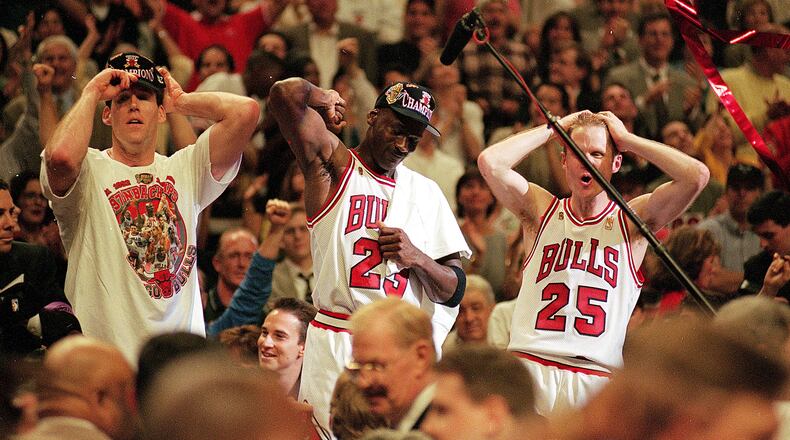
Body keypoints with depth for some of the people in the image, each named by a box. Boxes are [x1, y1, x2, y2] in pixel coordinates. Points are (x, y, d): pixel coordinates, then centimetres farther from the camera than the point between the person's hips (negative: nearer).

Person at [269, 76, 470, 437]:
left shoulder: (426, 192, 17)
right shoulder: (334, 166, 4)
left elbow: (453, 292, 14)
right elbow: (286, 93, -13)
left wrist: (416, 258, -4)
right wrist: (323, 100, 7)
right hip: (337, 349, -4)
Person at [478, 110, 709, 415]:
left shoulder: (630, 221, 11)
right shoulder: (541, 211, 14)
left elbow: (696, 175, -1)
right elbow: (490, 162, 0)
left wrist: (627, 140, 8)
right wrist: (552, 129, 10)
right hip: (530, 365, 0)